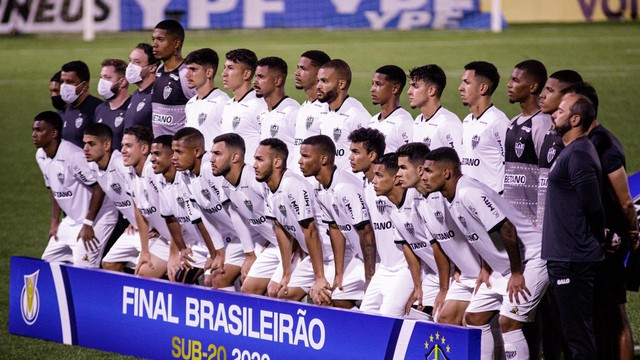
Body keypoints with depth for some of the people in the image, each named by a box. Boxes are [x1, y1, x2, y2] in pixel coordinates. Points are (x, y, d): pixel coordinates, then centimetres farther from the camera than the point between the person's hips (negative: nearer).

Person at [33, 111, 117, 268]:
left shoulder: (73, 156, -25)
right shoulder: (41, 156, 3)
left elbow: (99, 188, -23)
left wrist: (88, 225, -22)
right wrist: (54, 223, 10)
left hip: (97, 218, -9)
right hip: (71, 220, 9)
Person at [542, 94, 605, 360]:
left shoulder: (579, 155, -15)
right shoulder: (571, 151, 17)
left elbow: (593, 206, -18)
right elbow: (592, 205, 22)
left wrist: (599, 239, -3)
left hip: (572, 259, -11)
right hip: (565, 256, 11)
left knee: (577, 333, -9)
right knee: (579, 331, 14)